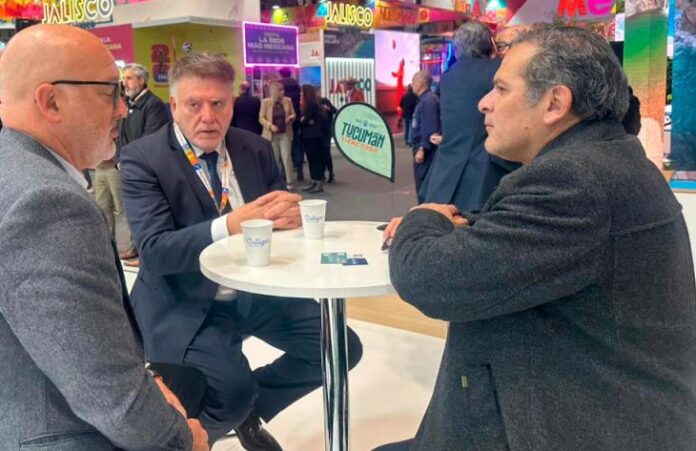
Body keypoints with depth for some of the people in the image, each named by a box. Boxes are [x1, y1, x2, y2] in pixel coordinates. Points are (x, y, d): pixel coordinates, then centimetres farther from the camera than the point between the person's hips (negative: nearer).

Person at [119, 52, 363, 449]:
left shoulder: (255, 148, 4)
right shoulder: (142, 159, -12)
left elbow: (279, 208, 7)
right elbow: (154, 251, -21)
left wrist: (292, 214, -19)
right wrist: (229, 225, -35)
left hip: (257, 292, 6)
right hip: (188, 305, -5)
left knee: (341, 348, -2)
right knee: (232, 390, -26)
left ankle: (251, 410, 22)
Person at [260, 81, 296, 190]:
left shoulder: (287, 101, 0)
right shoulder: (266, 102, -5)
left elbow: (293, 114, 11)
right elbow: (261, 118, -3)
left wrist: (291, 117, -13)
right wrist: (270, 125, -19)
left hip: (285, 134, 1)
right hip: (272, 135, 0)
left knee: (286, 158, -3)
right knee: (274, 159, 7)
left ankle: (289, 182, 3)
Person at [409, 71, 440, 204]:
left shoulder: (429, 100, -17)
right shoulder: (424, 99, 14)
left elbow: (429, 128, -23)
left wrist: (422, 149, -25)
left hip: (424, 149, -10)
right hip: (421, 147, 10)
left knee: (423, 184, -5)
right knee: (422, 184, 16)